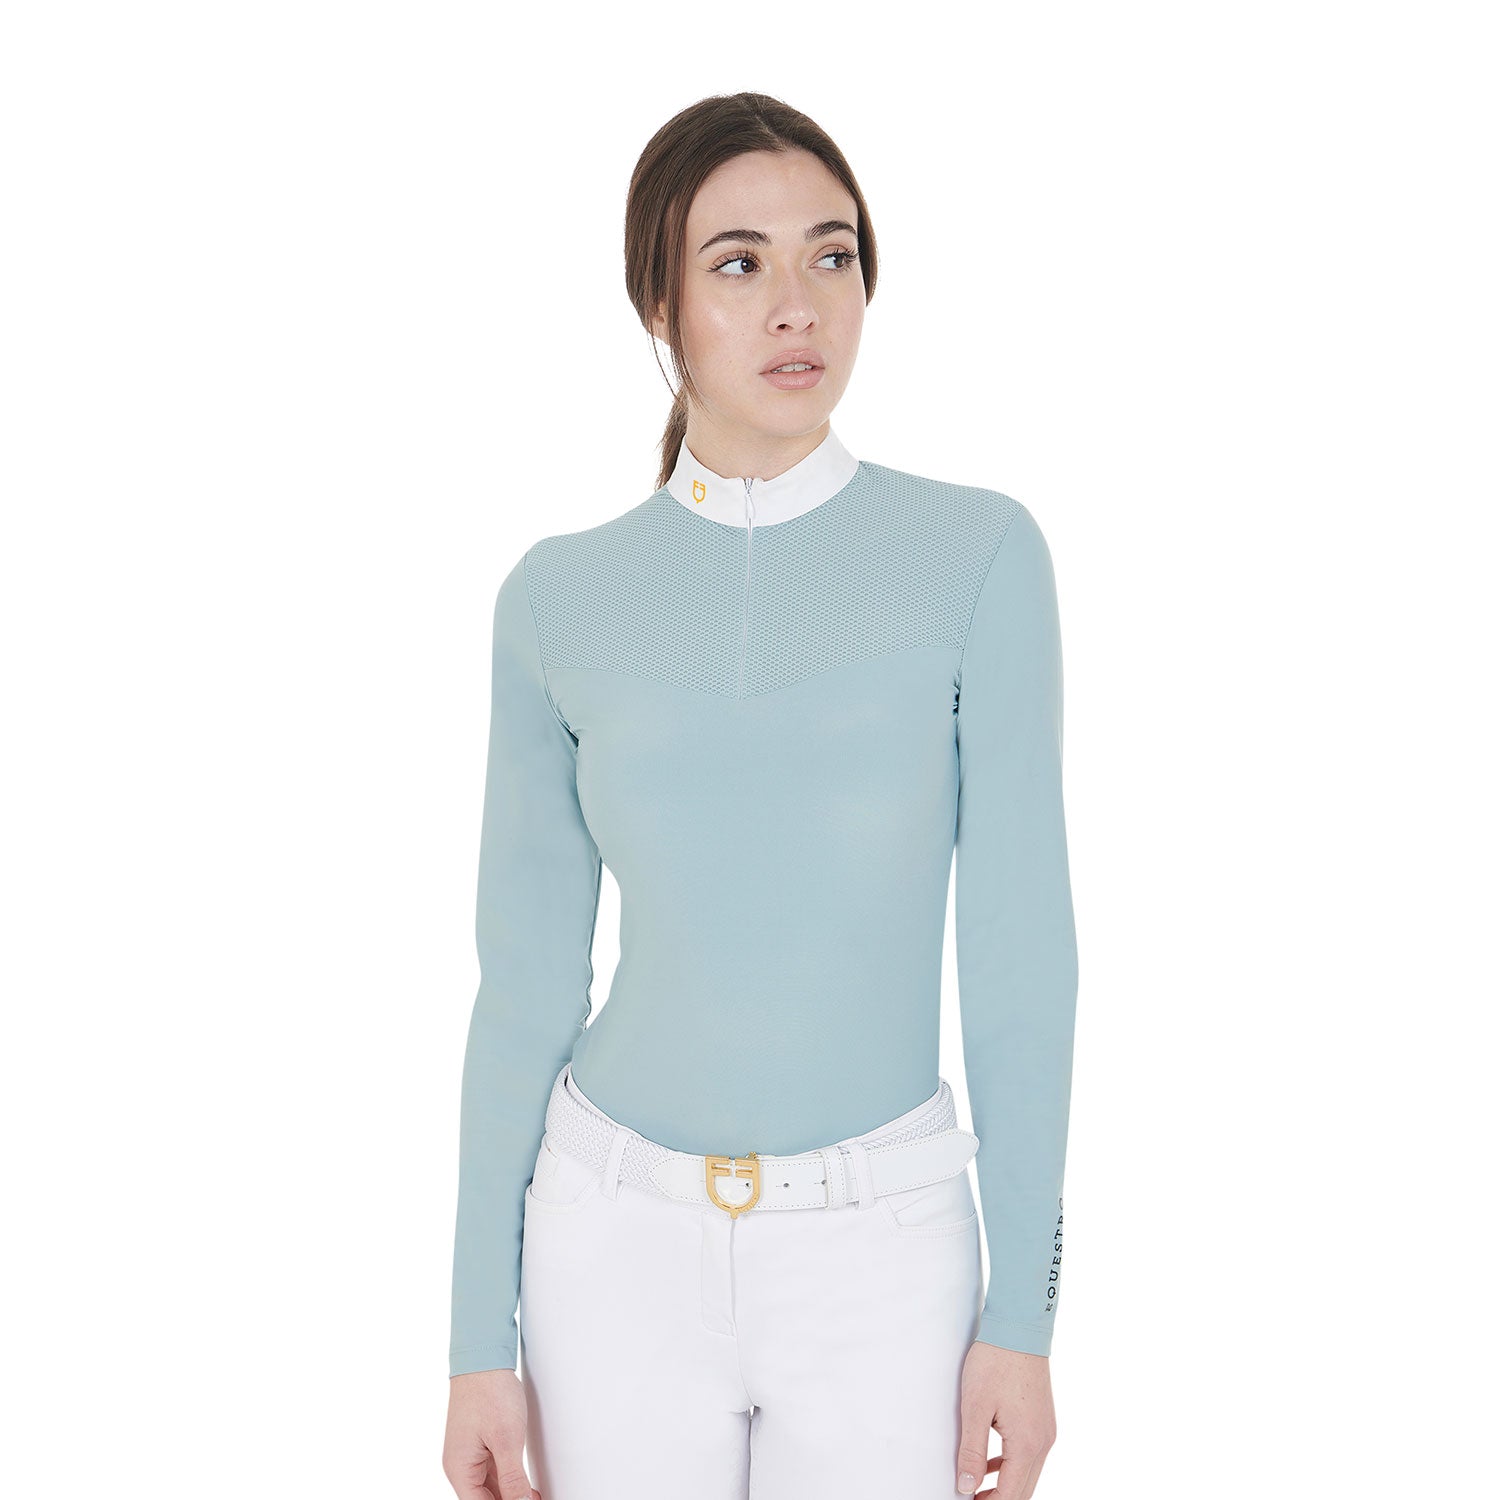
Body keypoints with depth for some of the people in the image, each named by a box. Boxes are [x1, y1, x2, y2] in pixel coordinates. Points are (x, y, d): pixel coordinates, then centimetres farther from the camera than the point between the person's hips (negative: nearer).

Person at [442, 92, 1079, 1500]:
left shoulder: (978, 555, -8)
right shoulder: (558, 602, -2)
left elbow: (1018, 951, -6)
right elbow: (525, 986, 2)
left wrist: (1024, 1312, -6)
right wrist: (480, 1338, 2)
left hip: (879, 1249, -1)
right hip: (621, 1240, 1)